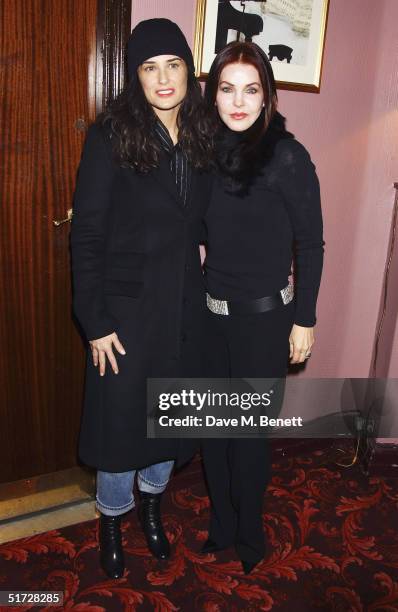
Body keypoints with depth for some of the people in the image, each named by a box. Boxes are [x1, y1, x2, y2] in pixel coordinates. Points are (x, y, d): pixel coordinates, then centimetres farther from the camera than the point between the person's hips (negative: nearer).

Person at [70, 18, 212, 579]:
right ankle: (112, 517, 37)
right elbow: (87, 234, -12)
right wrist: (95, 322, -13)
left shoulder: (201, 137, 4)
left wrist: (201, 245, -1)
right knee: (121, 413, 9)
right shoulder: (111, 135, -10)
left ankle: (152, 504, 43)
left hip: (185, 302, 5)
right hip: (127, 303, -4)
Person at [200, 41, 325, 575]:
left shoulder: (287, 156, -11)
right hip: (211, 311, 5)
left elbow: (310, 245, -7)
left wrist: (305, 320, -7)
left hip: (265, 315, -4)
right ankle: (221, 525, 38)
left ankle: (249, 534, 35)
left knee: (250, 428, 8)